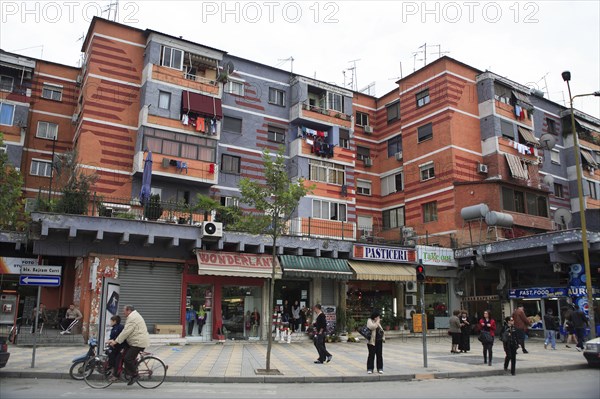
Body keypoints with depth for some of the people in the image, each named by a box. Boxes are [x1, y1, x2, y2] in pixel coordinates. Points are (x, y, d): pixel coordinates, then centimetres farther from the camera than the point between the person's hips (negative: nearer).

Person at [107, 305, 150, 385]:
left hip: (138, 342, -11)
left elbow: (126, 332, -21)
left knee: (127, 358, -13)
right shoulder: (134, 316, 22)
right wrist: (115, 340, 23)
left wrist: (116, 341, -18)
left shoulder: (132, 317, -15)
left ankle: (134, 375, -2)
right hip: (137, 342, 11)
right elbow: (126, 331, 26)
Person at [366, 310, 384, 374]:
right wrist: (377, 322, -13)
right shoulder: (369, 321, -5)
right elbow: (372, 327, -24)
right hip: (372, 341, -7)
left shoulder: (378, 322, 17)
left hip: (379, 341, 7)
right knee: (371, 355, -3)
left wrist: (383, 337, 15)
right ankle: (370, 369, 5)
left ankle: (380, 368, 14)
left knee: (379, 355, 6)